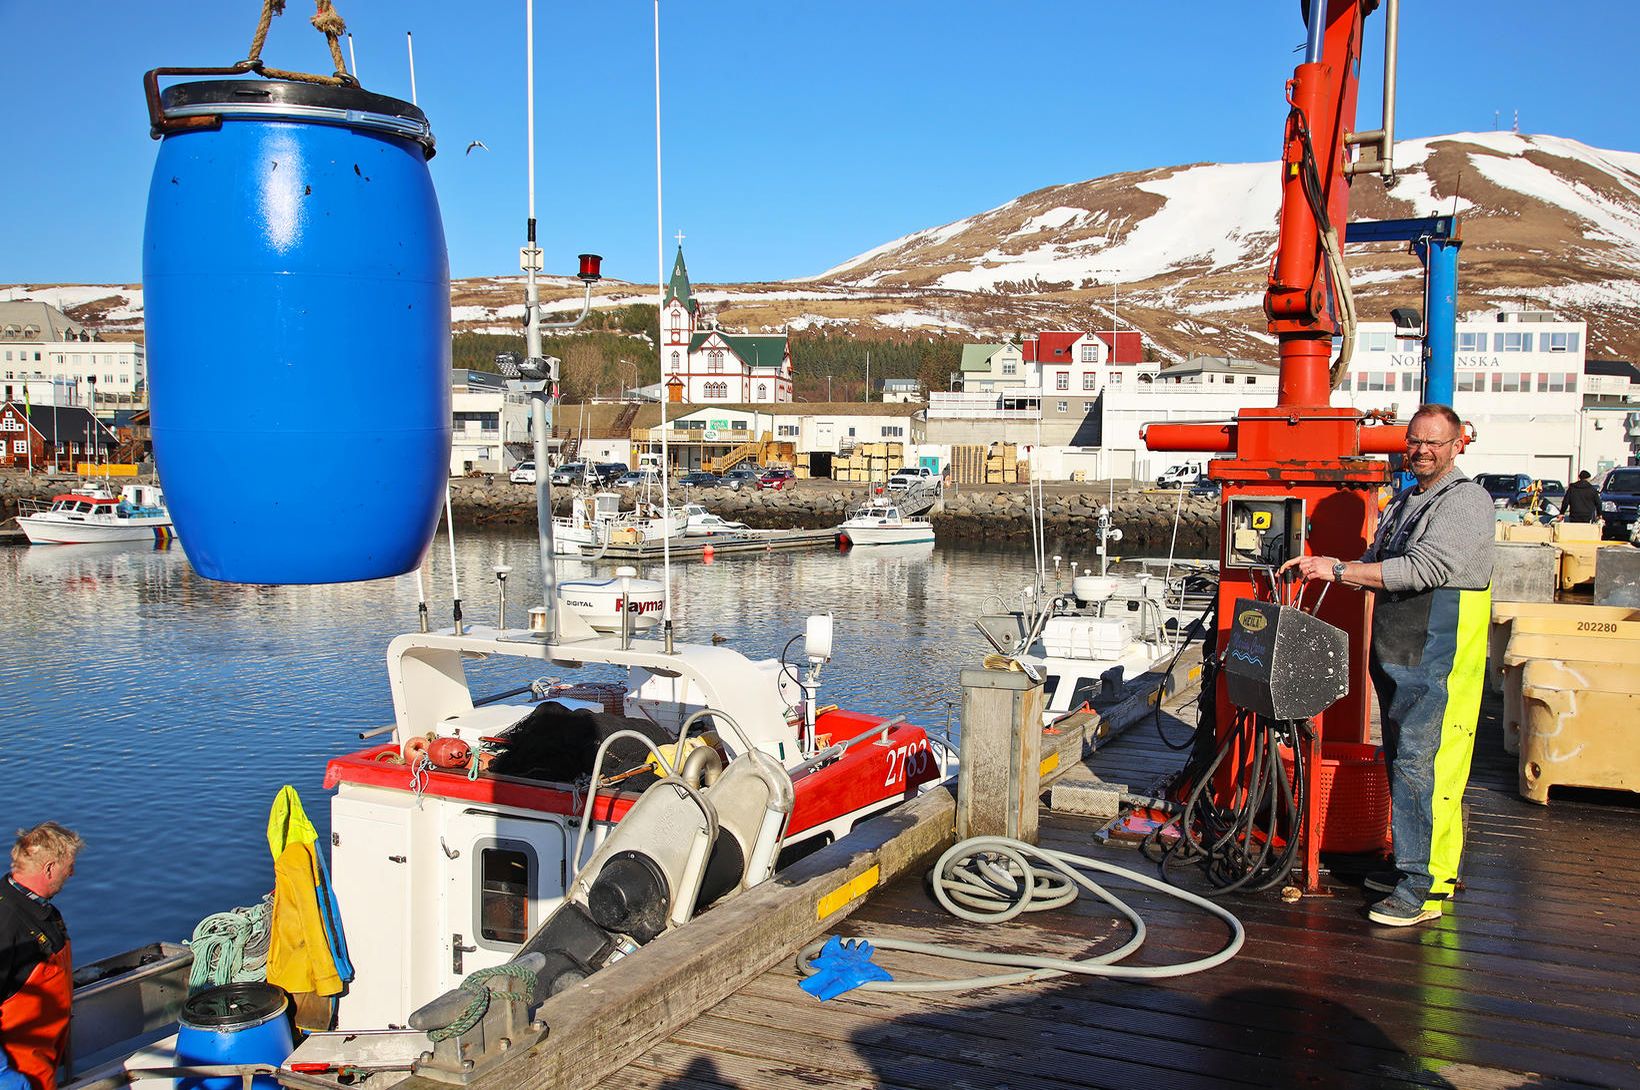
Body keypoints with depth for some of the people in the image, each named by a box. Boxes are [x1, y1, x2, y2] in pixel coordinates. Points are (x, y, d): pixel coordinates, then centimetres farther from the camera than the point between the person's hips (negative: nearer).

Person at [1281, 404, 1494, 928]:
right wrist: (1325, 566, 2)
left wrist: (1339, 570, -24)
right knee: (1402, 763, 14)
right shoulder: (1403, 502, 18)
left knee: (1420, 766, -11)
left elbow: (1425, 568, -23)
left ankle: (1424, 888, -6)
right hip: (1395, 658, 9)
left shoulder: (1466, 501, -10)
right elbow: (1378, 566, 22)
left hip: (1438, 663, -9)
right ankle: (1412, 866, 25)